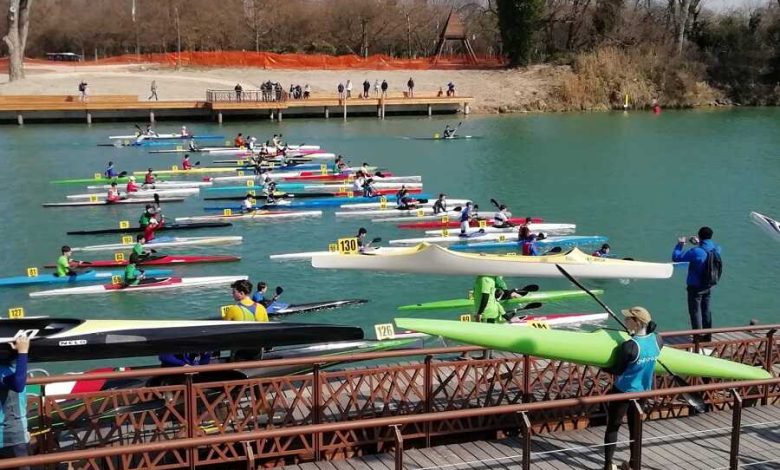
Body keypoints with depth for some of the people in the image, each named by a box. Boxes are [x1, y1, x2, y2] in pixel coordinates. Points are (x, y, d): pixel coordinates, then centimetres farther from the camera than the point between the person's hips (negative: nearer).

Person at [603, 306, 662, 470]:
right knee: (635, 426, 20)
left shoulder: (629, 346, -27)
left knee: (613, 426, 10)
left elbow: (616, 370, -17)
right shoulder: (656, 340, -9)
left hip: (623, 391, -6)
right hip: (643, 391, 6)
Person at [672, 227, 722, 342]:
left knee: (695, 312, 4)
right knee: (706, 311, 18)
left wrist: (680, 244, -5)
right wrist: (698, 244, 20)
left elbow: (675, 257, -19)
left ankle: (698, 338, 5)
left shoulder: (696, 252, -25)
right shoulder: (717, 249, -5)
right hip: (708, 286, 6)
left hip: (695, 287, -6)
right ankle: (707, 336, 26)